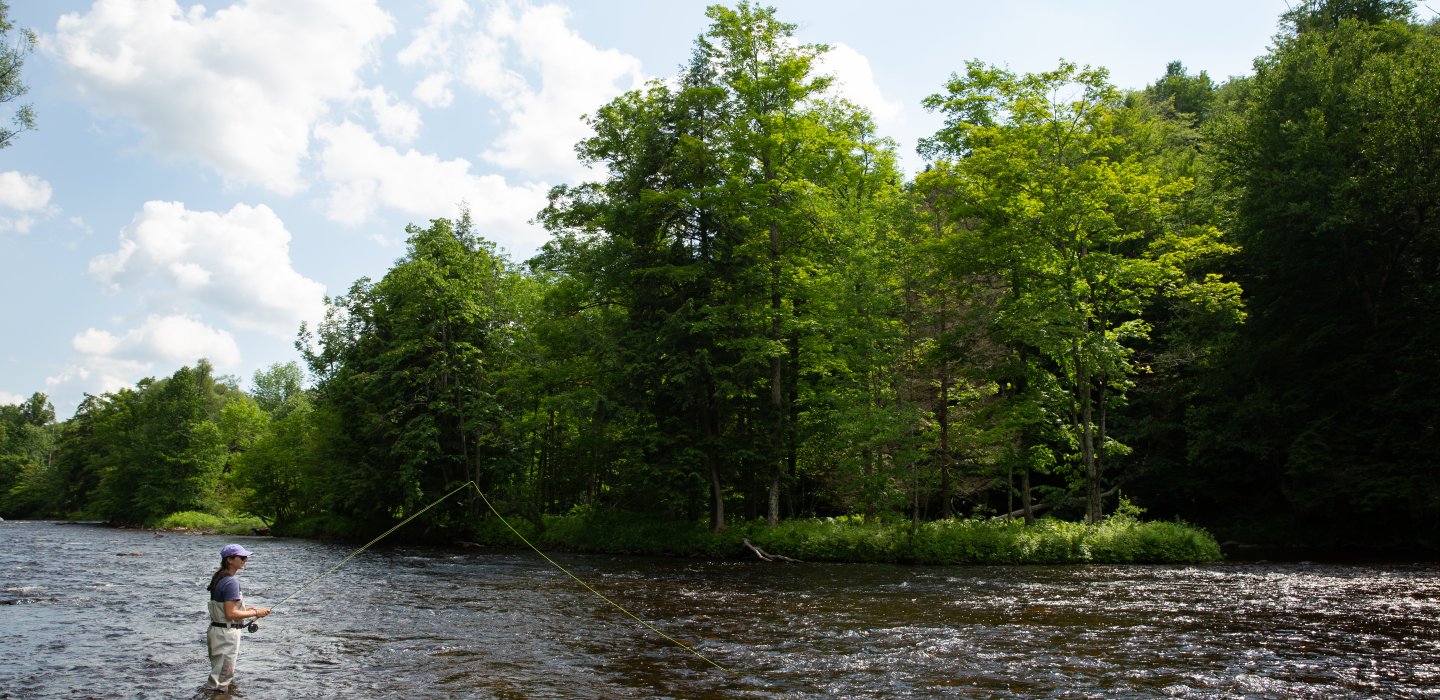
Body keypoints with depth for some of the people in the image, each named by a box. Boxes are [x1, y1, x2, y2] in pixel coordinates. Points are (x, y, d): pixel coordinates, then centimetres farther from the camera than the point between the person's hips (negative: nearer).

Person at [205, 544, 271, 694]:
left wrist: (245, 609, 11)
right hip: (226, 632, -10)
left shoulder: (219, 577, 9)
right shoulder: (231, 582, -21)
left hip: (216, 629, 10)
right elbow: (230, 614, -24)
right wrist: (256, 613, -15)